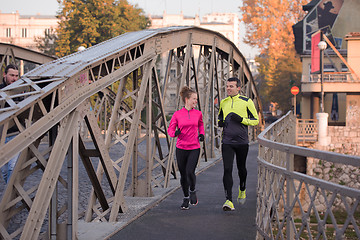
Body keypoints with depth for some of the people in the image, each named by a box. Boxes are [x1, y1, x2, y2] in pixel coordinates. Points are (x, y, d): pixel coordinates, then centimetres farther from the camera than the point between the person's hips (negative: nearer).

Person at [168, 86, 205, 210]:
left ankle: (193, 191, 13)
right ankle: (186, 198, 26)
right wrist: (174, 133, -19)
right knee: (183, 174, 6)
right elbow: (170, 129, 3)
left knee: (190, 172, -17)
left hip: (194, 148, 0)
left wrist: (201, 134, 7)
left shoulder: (198, 114, 4)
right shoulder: (177, 114, -2)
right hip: (181, 148, 0)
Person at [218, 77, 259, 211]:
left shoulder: (247, 102, -2)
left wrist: (241, 119, -15)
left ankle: (242, 190, 43)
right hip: (227, 142, 2)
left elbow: (256, 120, 1)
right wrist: (220, 123, 2)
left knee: (241, 169, 14)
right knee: (227, 170, -11)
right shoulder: (223, 103, 9)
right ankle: (229, 201, -14)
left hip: (242, 142, -1)